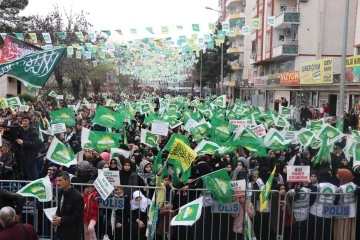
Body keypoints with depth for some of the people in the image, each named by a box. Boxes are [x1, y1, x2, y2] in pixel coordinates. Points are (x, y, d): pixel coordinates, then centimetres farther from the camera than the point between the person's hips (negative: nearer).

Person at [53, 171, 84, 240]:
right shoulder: (61, 193, 5)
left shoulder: (77, 196, -19)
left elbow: (78, 217, -19)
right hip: (61, 231, 8)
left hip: (72, 233, -7)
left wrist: (62, 220, -20)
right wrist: (56, 216, -2)